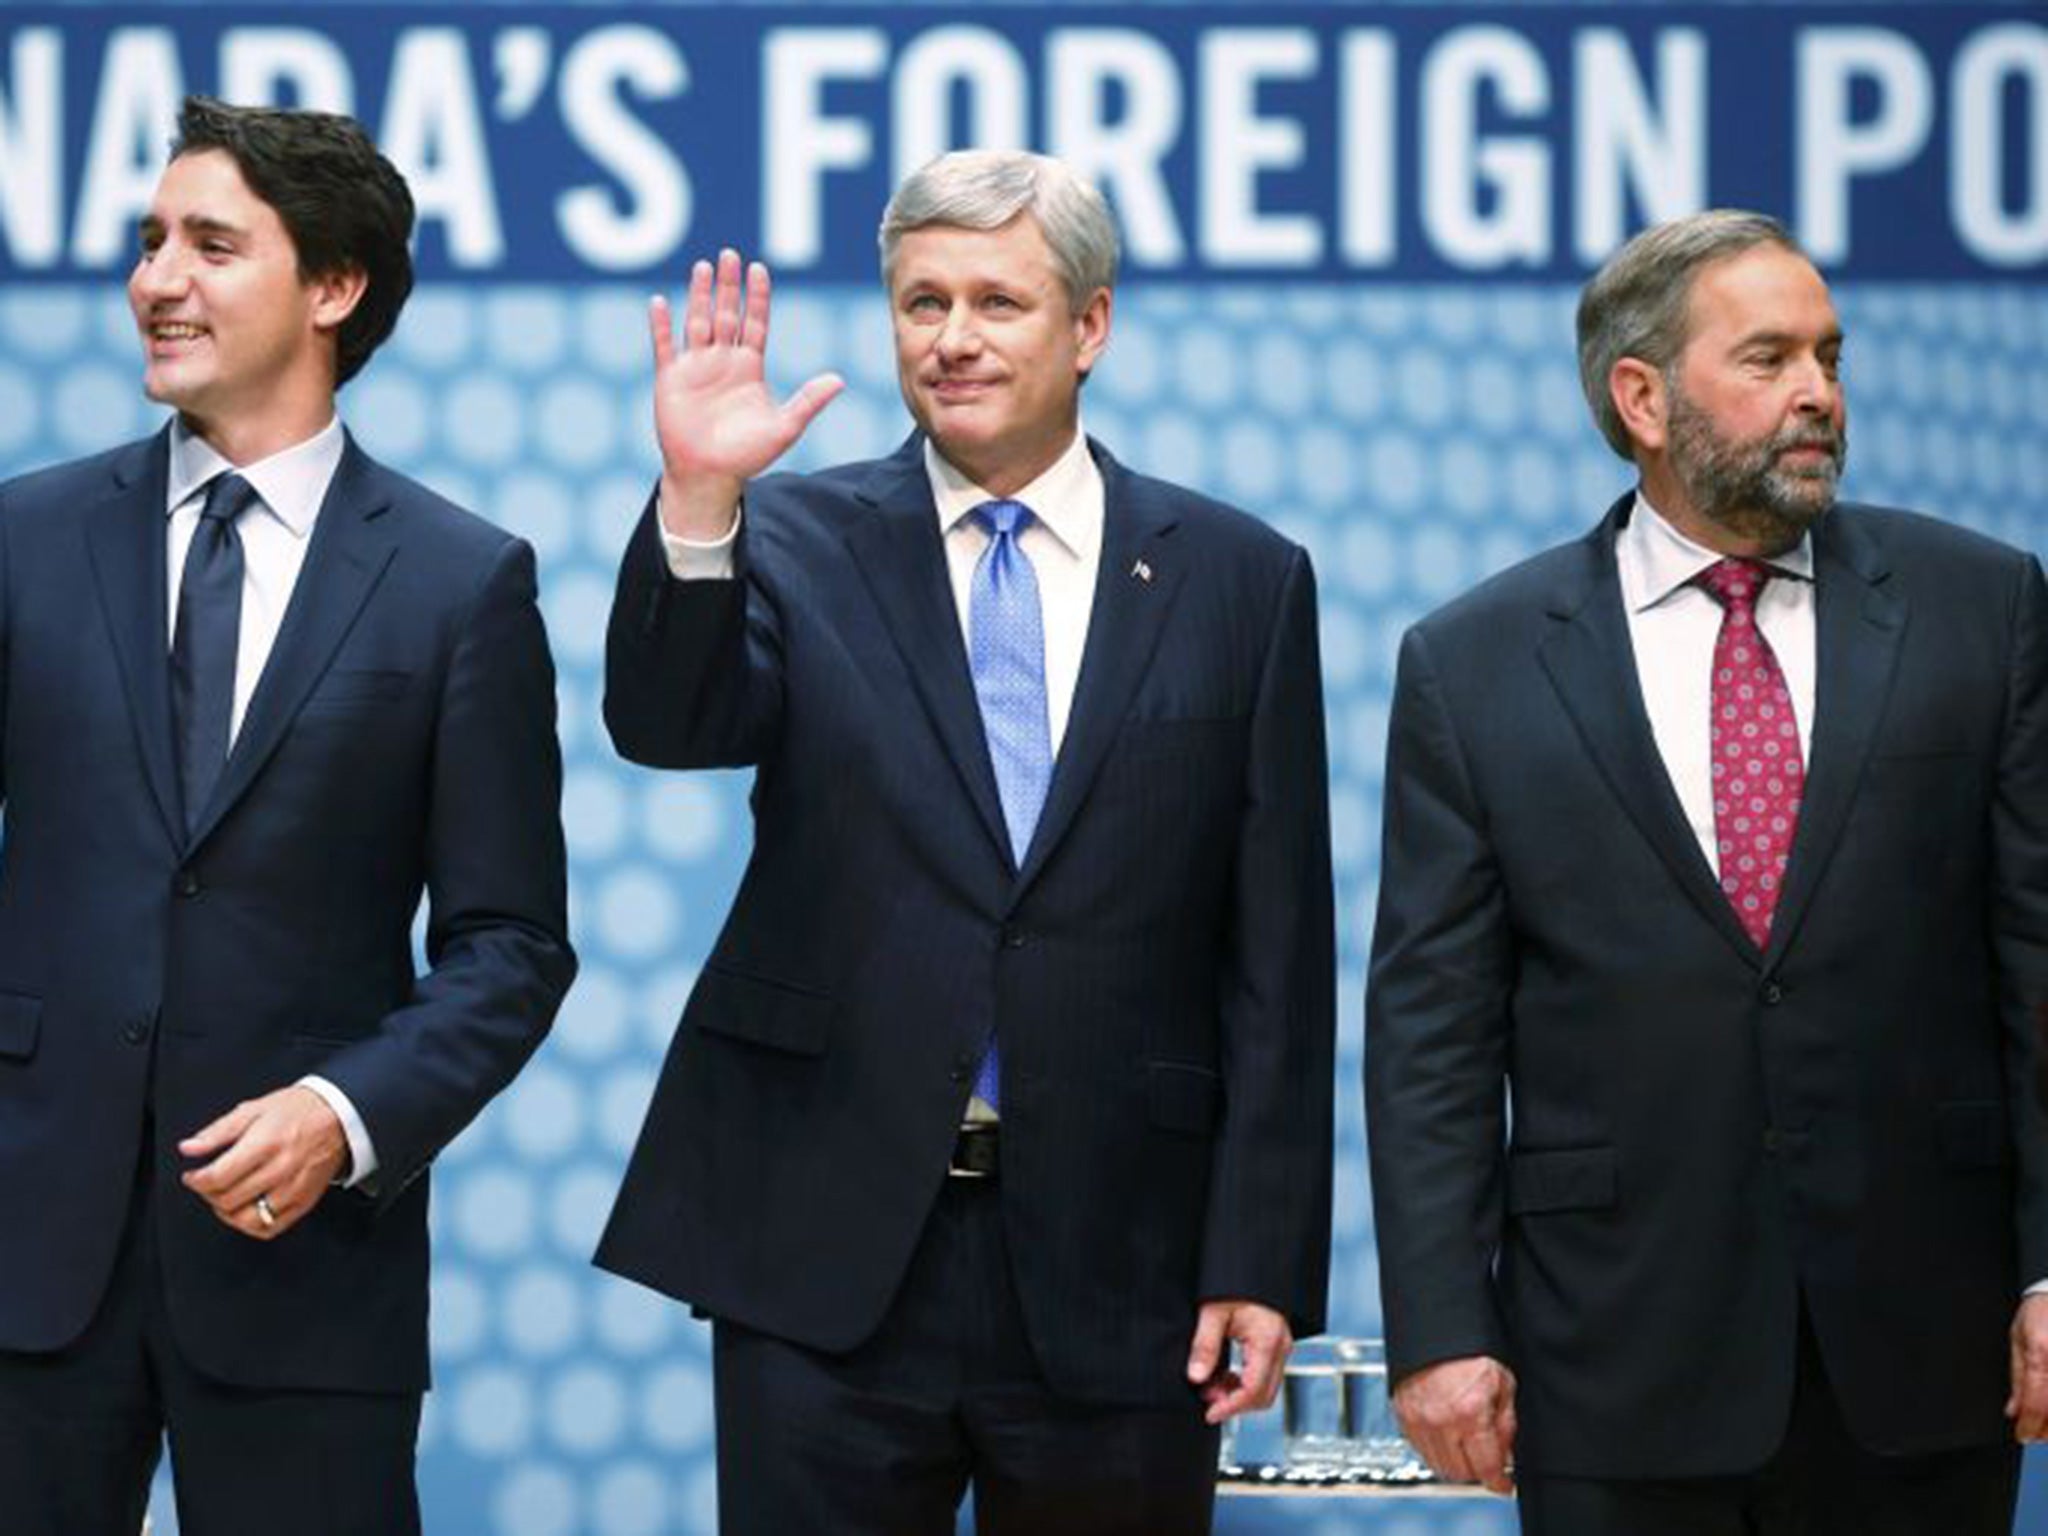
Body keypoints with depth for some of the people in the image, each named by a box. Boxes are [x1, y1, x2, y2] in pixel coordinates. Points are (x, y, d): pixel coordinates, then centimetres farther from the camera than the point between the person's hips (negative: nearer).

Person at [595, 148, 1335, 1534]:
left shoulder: (1241, 581, 5)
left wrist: (1262, 1263, -2)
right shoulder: (800, 541, 5)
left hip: (1115, 1264, 1)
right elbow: (665, 726, -14)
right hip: (828, 1255, 0)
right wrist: (698, 503, -30)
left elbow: (1278, 958, 3)